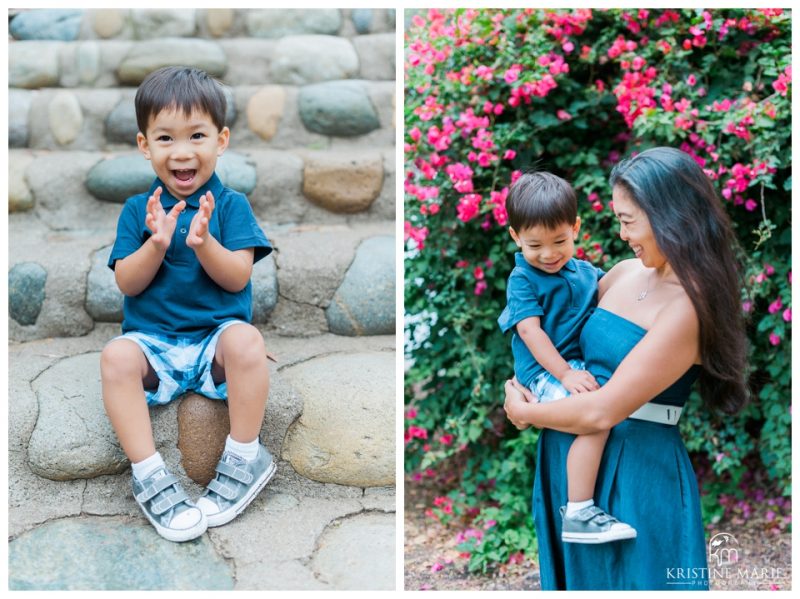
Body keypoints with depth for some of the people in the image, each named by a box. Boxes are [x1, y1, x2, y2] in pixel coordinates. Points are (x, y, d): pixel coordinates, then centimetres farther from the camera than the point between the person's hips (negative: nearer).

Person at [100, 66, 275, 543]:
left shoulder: (231, 205, 2)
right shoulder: (137, 210, 7)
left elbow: (238, 277, -7)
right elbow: (127, 283, -1)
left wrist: (203, 241, -25)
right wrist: (156, 243, -19)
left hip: (215, 337, -1)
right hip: (153, 343, 2)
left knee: (246, 340, -34)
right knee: (116, 356, -30)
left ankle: (245, 459, -19)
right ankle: (149, 475, -26)